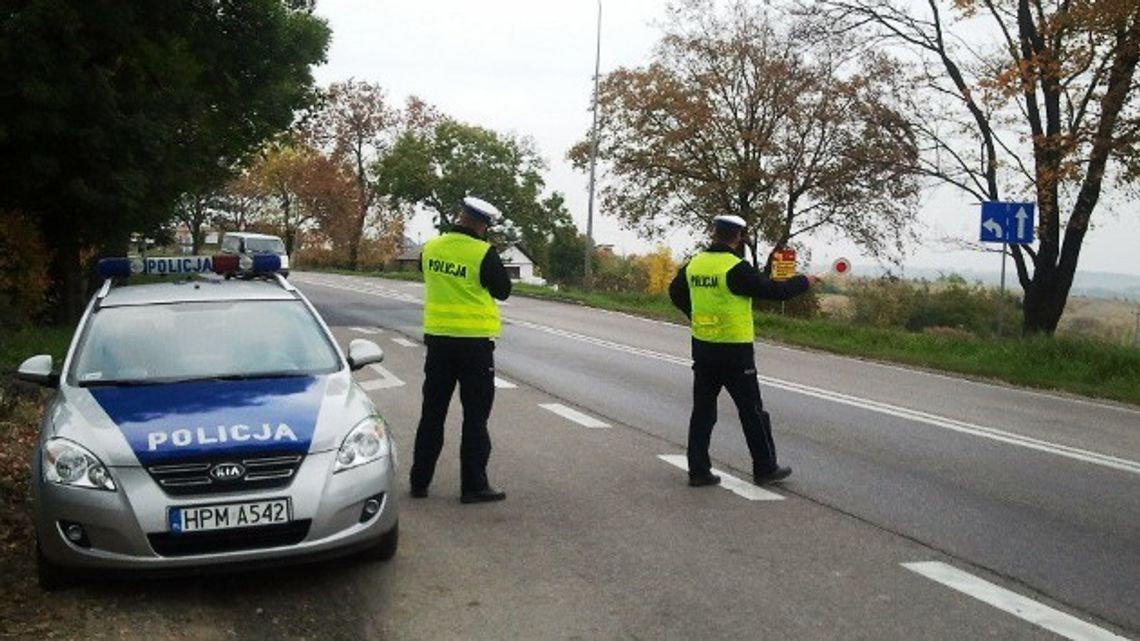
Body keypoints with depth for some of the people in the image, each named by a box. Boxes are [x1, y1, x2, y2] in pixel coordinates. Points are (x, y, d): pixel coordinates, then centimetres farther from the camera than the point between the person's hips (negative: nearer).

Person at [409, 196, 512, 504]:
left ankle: (420, 481, 17)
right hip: (475, 342, -5)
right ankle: (473, 485, 5)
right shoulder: (483, 253, -15)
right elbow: (502, 290, -3)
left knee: (432, 412, 13)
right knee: (475, 415, 3)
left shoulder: (431, 247, 1)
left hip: (438, 339, 5)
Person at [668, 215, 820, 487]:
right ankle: (765, 468, 17)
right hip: (734, 352, -6)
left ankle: (698, 470, 12)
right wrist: (804, 281, 4)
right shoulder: (736, 268, -17)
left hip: (702, 348, 6)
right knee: (752, 412, 7)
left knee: (702, 411, 11)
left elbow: (676, 293, 19)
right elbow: (772, 290, -12)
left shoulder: (693, 265, 3)